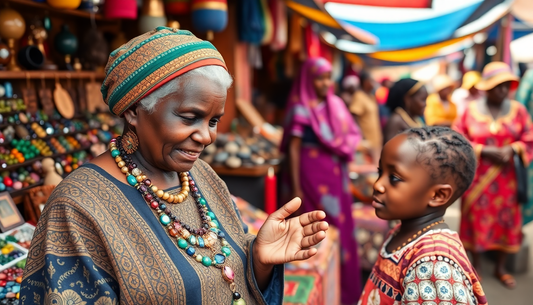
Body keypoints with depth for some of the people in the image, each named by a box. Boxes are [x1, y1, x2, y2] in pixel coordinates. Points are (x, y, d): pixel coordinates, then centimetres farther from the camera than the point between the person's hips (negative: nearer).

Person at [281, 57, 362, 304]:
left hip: (336, 174, 6)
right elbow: (294, 148, -11)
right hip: (313, 174, -6)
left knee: (341, 228, 10)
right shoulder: (301, 109, -8)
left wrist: (344, 145, -7)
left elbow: (351, 135, 16)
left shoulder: (335, 104, 8)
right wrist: (295, 187, -14)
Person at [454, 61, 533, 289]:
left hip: (505, 176, 2)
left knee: (505, 220, 9)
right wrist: (484, 151, -16)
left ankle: (500, 268, 27)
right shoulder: (471, 111, -6)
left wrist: (513, 149, -16)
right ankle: (476, 267, 24)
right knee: (477, 220, 7)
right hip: (477, 175, -2)